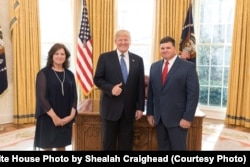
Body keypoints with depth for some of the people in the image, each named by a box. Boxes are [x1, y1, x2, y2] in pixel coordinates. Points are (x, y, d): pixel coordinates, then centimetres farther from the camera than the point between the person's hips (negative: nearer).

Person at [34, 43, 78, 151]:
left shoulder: (70, 74, 7)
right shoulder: (43, 73, -5)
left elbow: (74, 96, 5)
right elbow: (41, 97, -12)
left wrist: (72, 115, -8)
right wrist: (54, 116, -16)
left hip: (66, 119, 4)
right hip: (48, 118, -3)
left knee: (62, 146, 11)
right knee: (47, 146, 3)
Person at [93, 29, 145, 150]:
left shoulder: (138, 60, 5)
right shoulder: (105, 57, -1)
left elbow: (140, 85, 5)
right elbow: (97, 79, -2)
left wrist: (140, 107, 1)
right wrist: (111, 88, -20)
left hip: (129, 108, 2)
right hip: (110, 107, -2)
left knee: (126, 143, 12)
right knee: (108, 142, 10)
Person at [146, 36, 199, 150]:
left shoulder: (188, 67, -6)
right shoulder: (154, 66, 9)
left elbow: (193, 94, -10)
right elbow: (151, 92, 11)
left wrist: (187, 117, -14)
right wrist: (150, 113, 7)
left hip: (178, 118, -4)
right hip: (158, 118, 5)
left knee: (178, 148, 4)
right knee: (162, 147, 14)